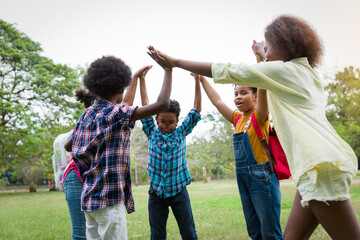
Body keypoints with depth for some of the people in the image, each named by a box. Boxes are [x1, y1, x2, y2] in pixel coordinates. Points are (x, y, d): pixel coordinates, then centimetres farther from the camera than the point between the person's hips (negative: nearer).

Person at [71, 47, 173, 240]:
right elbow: (162, 104, -19)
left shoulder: (86, 116, 10)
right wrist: (168, 69, -10)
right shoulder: (116, 113, -12)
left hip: (89, 197, 8)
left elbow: (69, 146, 21)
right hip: (109, 198, -8)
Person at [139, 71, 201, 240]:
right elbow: (145, 107, 1)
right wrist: (141, 79, -1)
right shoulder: (152, 133, 2)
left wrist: (197, 81, -8)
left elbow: (196, 109, -1)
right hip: (156, 192, 1)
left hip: (179, 191, 0)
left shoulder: (181, 133, 1)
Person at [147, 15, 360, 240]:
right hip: (318, 163, 9)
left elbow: (224, 71, -1)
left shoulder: (283, 69, -3)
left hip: (320, 164, -9)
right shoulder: (309, 73, 22)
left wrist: (175, 61, 6)